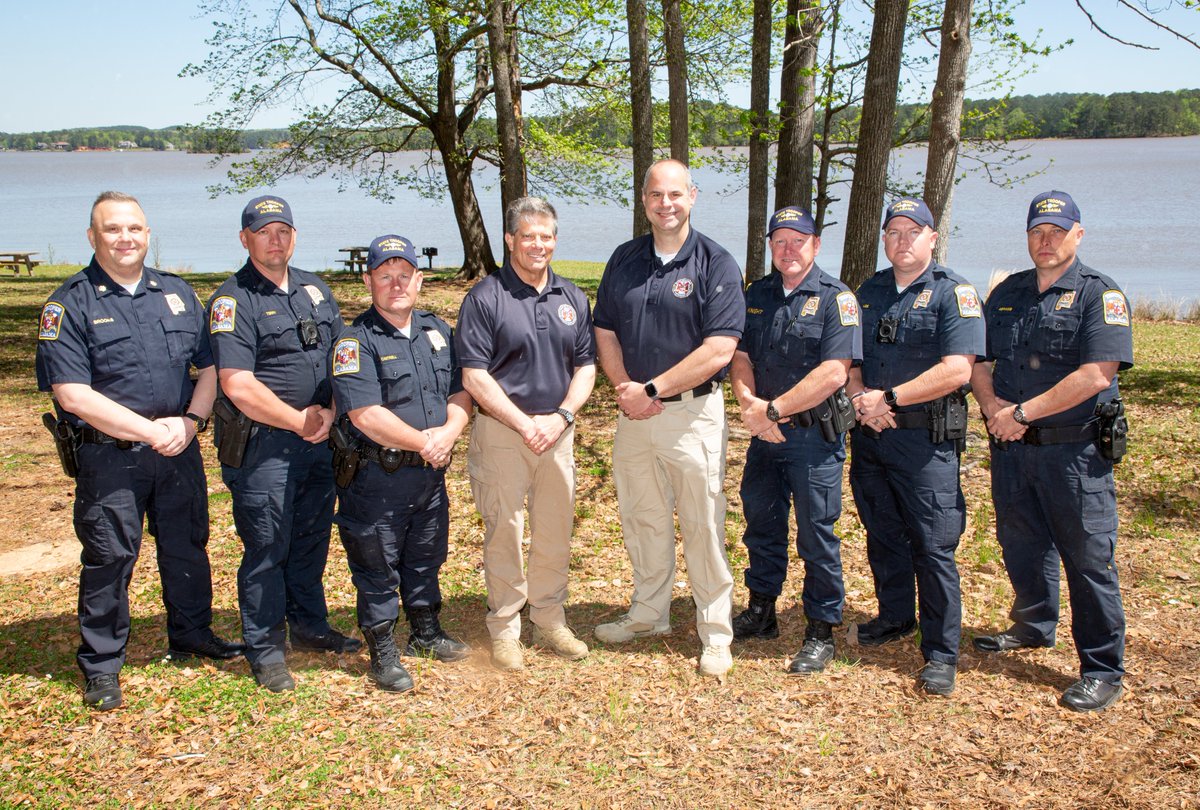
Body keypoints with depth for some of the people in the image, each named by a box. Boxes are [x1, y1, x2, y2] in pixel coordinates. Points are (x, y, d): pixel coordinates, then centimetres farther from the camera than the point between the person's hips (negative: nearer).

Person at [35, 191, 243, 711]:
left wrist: (189, 423, -7)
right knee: (108, 557, 3)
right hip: (107, 457, -4)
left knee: (187, 546, 15)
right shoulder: (69, 305, -6)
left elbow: (209, 366, 11)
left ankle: (192, 635, 34)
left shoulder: (177, 294, 10)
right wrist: (152, 431, -16)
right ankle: (101, 664, 18)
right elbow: (72, 395, -14)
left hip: (179, 450, 5)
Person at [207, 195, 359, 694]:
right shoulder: (233, 300, -8)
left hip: (320, 439, 6)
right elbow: (239, 386, -16)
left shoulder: (315, 290, 13)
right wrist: (300, 421, -11)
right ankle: (265, 649, 14)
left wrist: (329, 414, -1)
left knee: (312, 540, 16)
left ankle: (309, 627, 32)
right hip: (262, 443, -6)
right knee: (266, 548, 1)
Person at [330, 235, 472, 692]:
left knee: (425, 559, 20)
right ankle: (383, 653, 18)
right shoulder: (357, 341, -11)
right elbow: (365, 414, -20)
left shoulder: (437, 331, 10)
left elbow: (460, 394, 7)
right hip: (377, 478, -6)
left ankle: (426, 633, 37)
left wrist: (448, 432, -13)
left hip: (431, 472, 6)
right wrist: (422, 442, -17)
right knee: (377, 568, 5)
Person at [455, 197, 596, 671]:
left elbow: (586, 366, 9)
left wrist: (560, 417, -7)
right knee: (504, 531, 3)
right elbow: (475, 376, -11)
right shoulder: (485, 298, -6)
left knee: (556, 530, 11)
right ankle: (504, 629, 16)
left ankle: (550, 621, 26)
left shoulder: (572, 298, 10)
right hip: (502, 431, -4)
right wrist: (525, 424, -14)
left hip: (558, 430, 5)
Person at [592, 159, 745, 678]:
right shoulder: (624, 260, 7)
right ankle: (649, 613, 33)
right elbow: (606, 333, 9)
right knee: (641, 518, 15)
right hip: (633, 414, 5)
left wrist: (651, 389, -16)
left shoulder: (715, 264, -8)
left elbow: (719, 350, -16)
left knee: (702, 525, 2)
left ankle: (715, 632, 15)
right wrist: (626, 391, -8)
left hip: (693, 413, -5)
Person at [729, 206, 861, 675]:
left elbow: (833, 372, -18)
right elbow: (740, 356, 6)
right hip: (764, 434, 6)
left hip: (815, 435, -6)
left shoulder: (835, 298, -9)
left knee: (816, 535, 2)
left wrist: (773, 410, -17)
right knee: (761, 526, 16)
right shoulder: (756, 296, 9)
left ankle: (821, 633, 14)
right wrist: (749, 403, -13)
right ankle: (761, 613, 33)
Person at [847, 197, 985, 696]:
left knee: (932, 546, -3)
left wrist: (889, 399, -15)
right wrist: (861, 397, -6)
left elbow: (956, 370, -16)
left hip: (926, 440, -6)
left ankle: (941, 653, 6)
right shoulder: (870, 291, 13)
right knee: (882, 535, 16)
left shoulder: (954, 293, -6)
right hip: (869, 435, 6)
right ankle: (895, 618, 35)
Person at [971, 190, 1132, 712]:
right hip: (1011, 447, 6)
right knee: (1021, 544, 18)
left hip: (1075, 451, -6)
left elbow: (1095, 375, -19)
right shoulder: (1007, 293, 11)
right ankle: (1033, 626, 41)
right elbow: (978, 359, 13)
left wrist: (1022, 412, -18)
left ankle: (1103, 670, 9)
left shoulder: (1099, 295, -8)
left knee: (1087, 557, -1)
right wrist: (991, 404, -7)